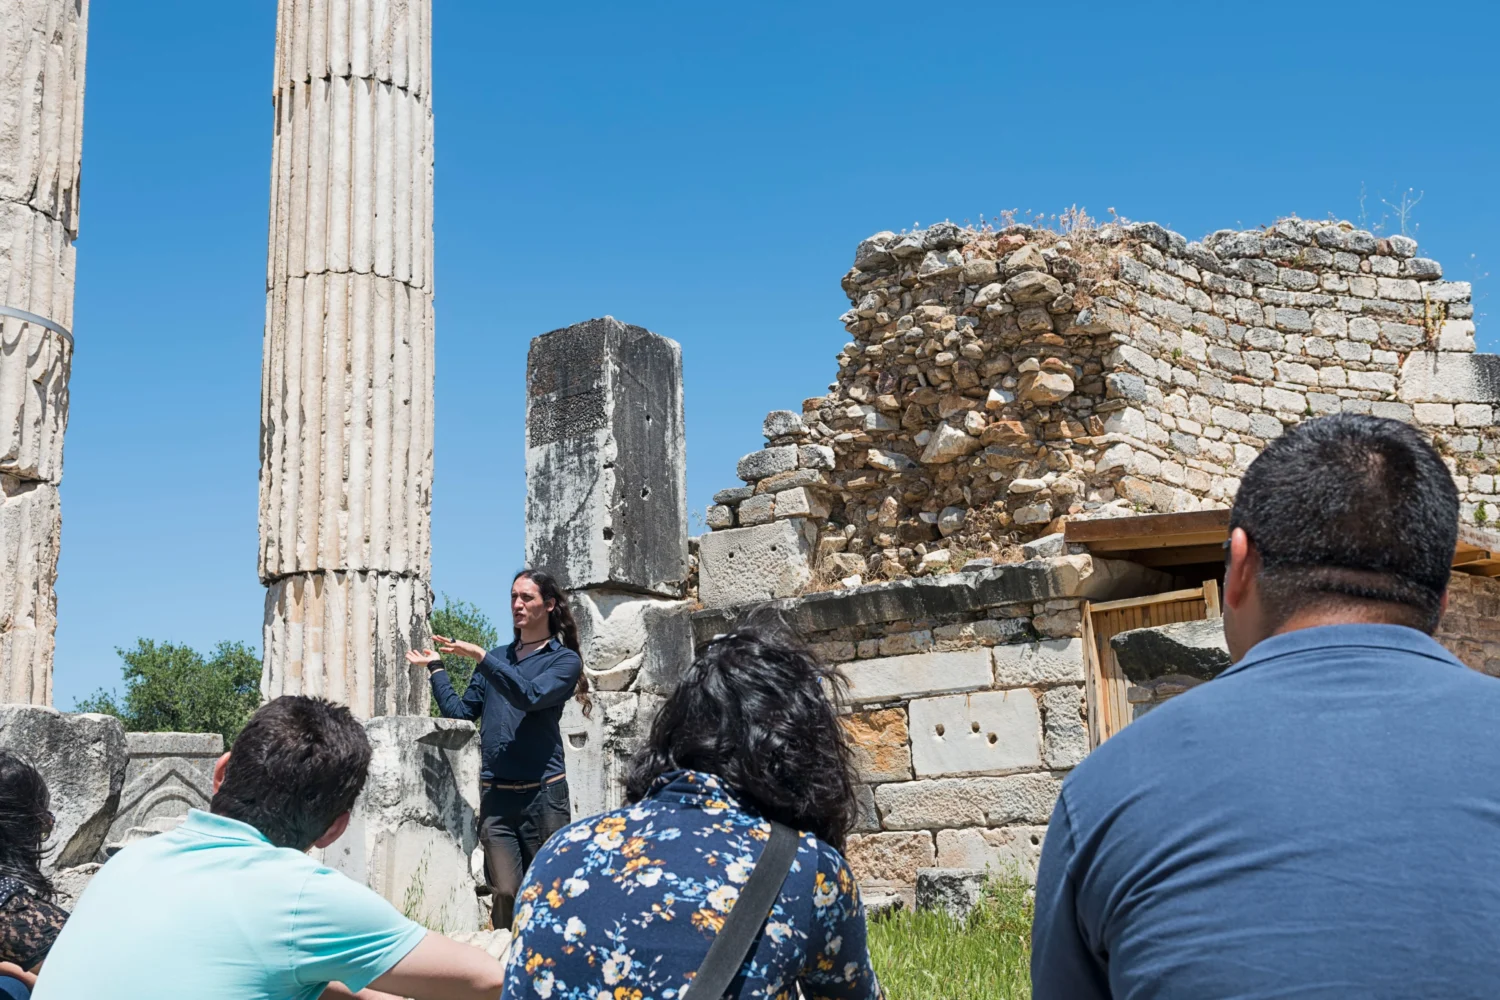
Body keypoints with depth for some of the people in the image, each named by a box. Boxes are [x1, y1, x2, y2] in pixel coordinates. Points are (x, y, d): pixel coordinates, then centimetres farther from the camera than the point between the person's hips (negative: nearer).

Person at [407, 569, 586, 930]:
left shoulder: (564, 659, 4)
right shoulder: (497, 657, 19)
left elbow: (531, 696, -15)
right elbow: (461, 712, 16)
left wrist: (480, 657, -18)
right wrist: (435, 667, 10)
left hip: (542, 793, -3)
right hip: (496, 795, 3)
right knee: (505, 893, -5)